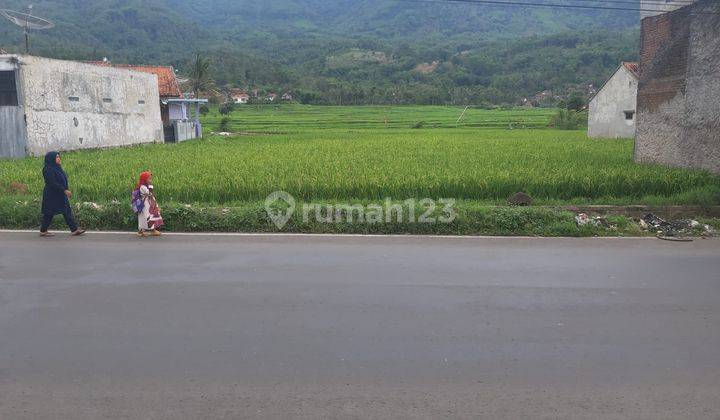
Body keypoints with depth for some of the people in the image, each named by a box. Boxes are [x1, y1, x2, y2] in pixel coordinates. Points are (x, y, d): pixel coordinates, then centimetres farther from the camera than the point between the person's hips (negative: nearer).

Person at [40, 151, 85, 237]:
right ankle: (43, 231, 15)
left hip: (60, 195, 9)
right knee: (49, 213, 1)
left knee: (67, 211, 3)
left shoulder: (56, 168, 12)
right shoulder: (48, 170, -17)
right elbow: (52, 183, -23)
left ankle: (74, 230, 0)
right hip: (52, 196, -9)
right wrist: (65, 190, -24)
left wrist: (66, 190, 12)